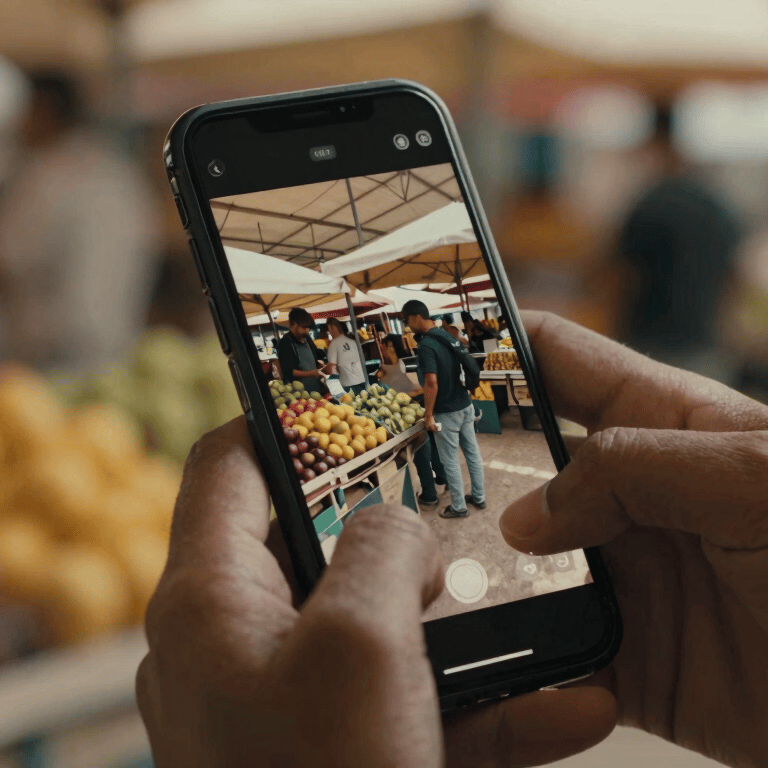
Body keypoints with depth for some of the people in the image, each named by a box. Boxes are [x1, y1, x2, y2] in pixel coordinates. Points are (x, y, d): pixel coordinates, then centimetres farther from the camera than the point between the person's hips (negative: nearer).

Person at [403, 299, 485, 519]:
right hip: (465, 405, 8)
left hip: (447, 412, -8)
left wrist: (428, 415, -17)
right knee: (472, 452, 16)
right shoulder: (447, 336, 7)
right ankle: (479, 497, 27)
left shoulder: (426, 346, -20)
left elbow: (432, 382, -25)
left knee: (450, 460, 4)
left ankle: (459, 507, 12)